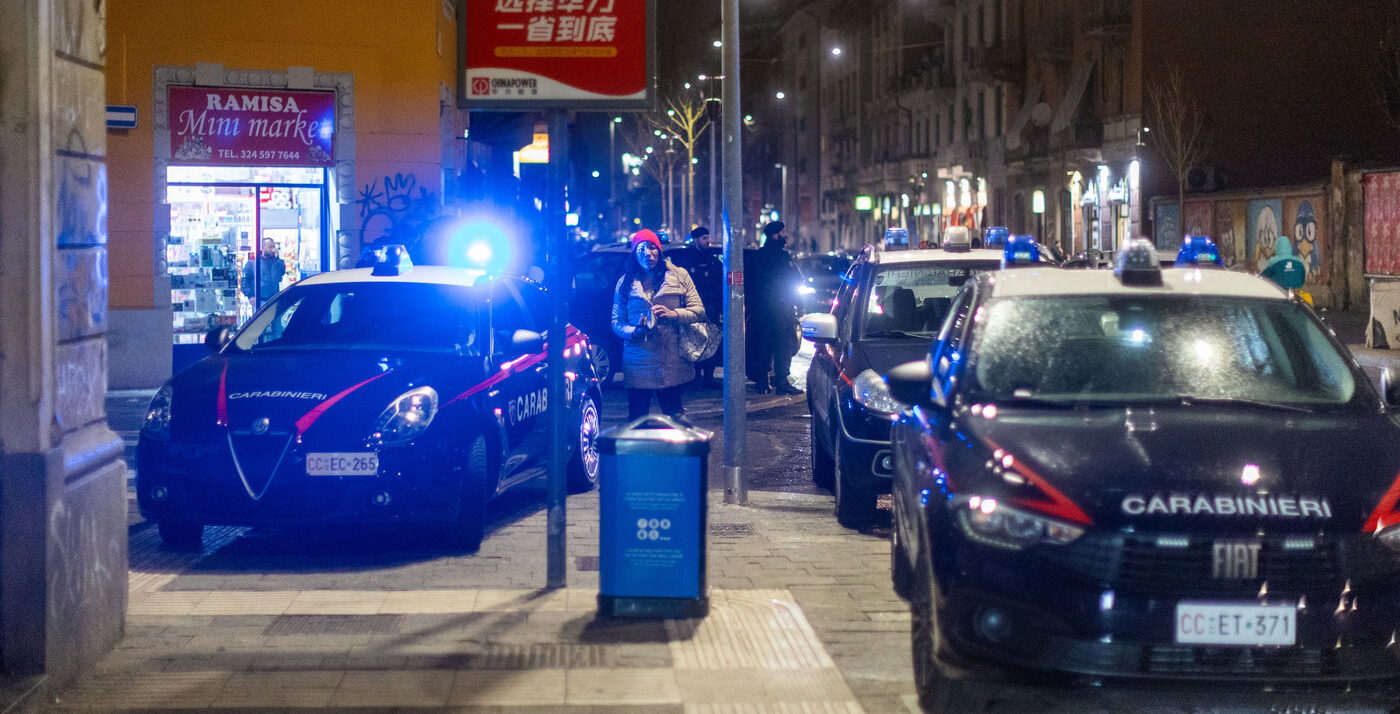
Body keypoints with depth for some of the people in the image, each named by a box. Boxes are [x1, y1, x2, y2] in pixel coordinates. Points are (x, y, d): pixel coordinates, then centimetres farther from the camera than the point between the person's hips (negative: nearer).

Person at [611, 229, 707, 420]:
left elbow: (699, 311, 4)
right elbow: (617, 322, 8)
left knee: (674, 417, 3)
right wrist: (634, 332, -13)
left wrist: (673, 314, -14)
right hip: (638, 366, 0)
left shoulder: (679, 276, 8)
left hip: (673, 366, 0)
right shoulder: (625, 283, 11)